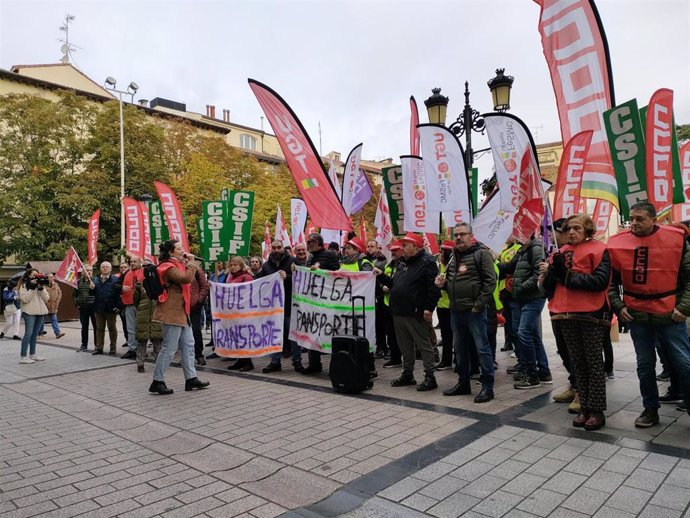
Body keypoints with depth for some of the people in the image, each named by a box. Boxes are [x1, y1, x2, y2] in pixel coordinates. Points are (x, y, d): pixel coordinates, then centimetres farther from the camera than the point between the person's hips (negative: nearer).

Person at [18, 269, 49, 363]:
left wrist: (41, 288, -7)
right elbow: (25, 299, -13)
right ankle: (23, 357, -9)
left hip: (40, 312, 6)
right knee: (28, 333, -10)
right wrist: (32, 288, -15)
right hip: (29, 313, -6)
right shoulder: (24, 285, 0)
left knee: (35, 334, 11)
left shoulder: (40, 284, 16)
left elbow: (46, 299, 5)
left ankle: (32, 354, 19)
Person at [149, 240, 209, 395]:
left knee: (188, 345, 9)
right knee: (169, 348, -6)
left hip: (181, 311, 10)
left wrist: (187, 263, 9)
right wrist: (191, 262, -13)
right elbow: (186, 278, -27)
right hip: (171, 312, -10)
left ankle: (191, 379, 14)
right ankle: (157, 382, 4)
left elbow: (185, 280, 19)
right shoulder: (168, 267, -14)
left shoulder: (176, 265, 18)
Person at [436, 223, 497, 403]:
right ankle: (463, 383, 28)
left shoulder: (481, 254, -7)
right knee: (459, 348, 15)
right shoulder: (453, 257, 16)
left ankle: (487, 386, 8)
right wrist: (443, 283, 4)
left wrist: (479, 304, -16)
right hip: (455, 311, 8)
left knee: (482, 348, -1)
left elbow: (490, 281, -13)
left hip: (474, 311, -8)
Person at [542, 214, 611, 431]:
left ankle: (597, 410, 10)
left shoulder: (598, 250, -2)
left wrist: (569, 276, -15)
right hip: (567, 315, 5)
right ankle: (585, 408, 19)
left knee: (594, 363, 2)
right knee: (577, 363, 10)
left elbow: (601, 280, -17)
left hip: (591, 315, -5)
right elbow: (548, 285, 10)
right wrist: (553, 270, -8)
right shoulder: (561, 253, 14)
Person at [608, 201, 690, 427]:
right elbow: (611, 281, 7)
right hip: (637, 317, 2)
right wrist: (618, 306, -2)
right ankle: (650, 409, 26)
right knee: (645, 365, 11)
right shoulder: (617, 243, -2)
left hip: (671, 315, -1)